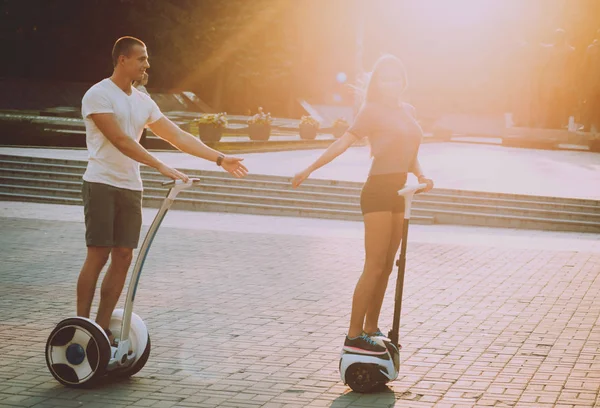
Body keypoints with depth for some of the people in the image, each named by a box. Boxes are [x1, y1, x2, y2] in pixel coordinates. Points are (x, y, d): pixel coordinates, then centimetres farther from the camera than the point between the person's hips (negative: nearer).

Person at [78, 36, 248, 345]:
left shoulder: (143, 102, 13)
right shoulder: (98, 95, -9)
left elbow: (179, 137, 13)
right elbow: (120, 140, -19)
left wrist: (220, 159, 7)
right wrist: (161, 167, -24)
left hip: (131, 188, 7)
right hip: (102, 184, -7)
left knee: (123, 256, 2)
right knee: (98, 255, -10)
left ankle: (102, 327, 7)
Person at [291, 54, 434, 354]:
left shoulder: (407, 111, 15)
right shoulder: (372, 110, -6)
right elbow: (344, 141, -12)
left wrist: (420, 175, 3)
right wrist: (310, 169, -19)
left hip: (399, 193, 8)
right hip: (378, 191, -8)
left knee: (386, 267, 11)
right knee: (375, 266, -11)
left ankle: (371, 329, 19)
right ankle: (354, 336, -10)